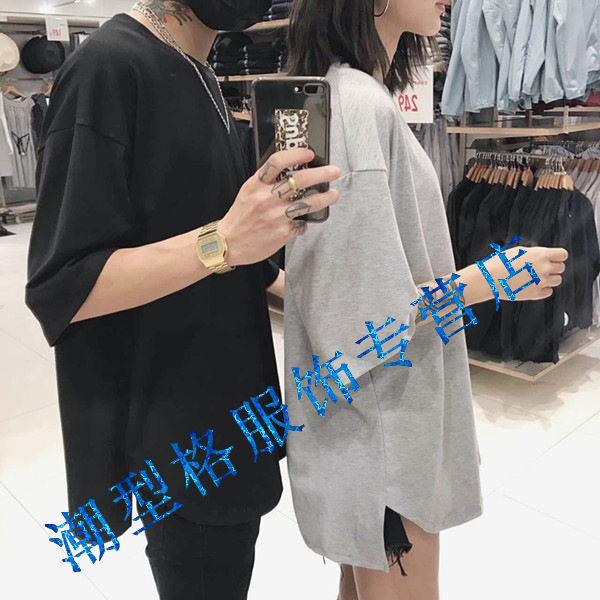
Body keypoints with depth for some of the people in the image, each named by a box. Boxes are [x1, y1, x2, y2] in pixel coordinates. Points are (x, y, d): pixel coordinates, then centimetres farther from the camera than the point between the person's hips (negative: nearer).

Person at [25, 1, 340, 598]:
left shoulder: (197, 76, 10)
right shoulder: (109, 66, -18)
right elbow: (60, 286, -22)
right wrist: (224, 242, -33)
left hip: (229, 398, 9)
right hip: (176, 433, -8)